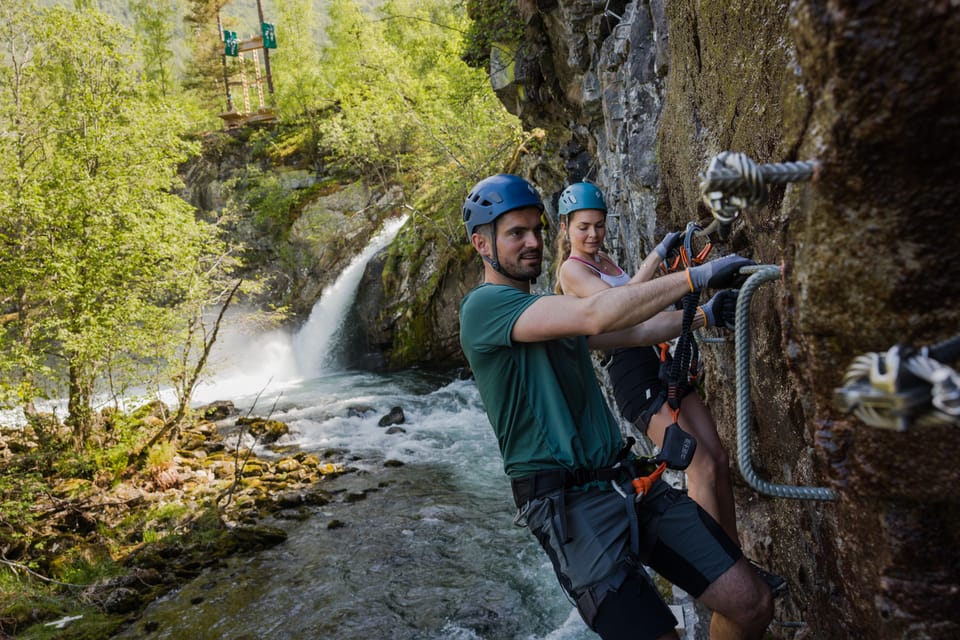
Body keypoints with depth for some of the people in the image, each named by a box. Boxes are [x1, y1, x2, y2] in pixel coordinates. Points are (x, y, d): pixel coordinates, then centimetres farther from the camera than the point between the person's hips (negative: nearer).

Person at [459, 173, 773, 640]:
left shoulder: (551, 312, 19)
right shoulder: (484, 305, -10)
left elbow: (637, 331, 16)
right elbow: (594, 315, -22)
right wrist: (696, 276, -18)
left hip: (629, 482, 8)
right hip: (572, 505, -8)